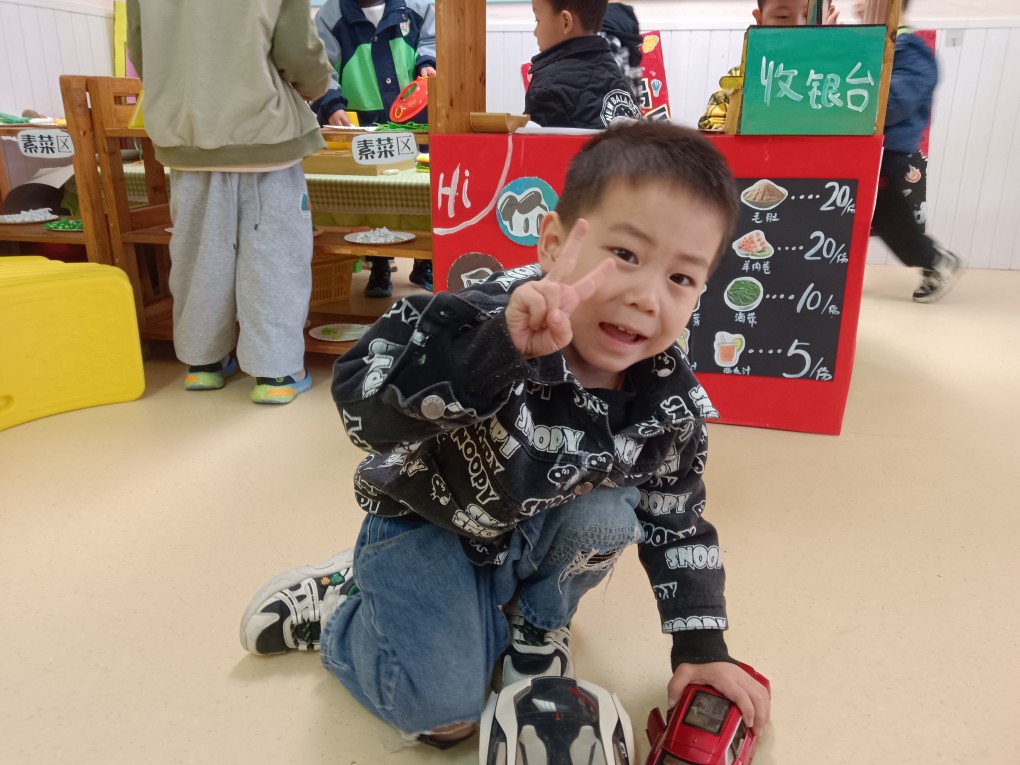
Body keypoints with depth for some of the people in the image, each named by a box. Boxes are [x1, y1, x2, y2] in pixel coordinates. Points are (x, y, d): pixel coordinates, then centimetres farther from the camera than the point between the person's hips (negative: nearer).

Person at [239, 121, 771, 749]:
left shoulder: (671, 400, -18)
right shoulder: (488, 320, -34)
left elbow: (678, 522, -4)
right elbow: (363, 404, -46)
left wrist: (703, 647, -4)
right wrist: (502, 346, -59)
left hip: (532, 529, 4)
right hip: (427, 525, -4)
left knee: (608, 511, -24)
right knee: (445, 712, -12)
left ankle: (535, 620, 8)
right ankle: (335, 604, 16)